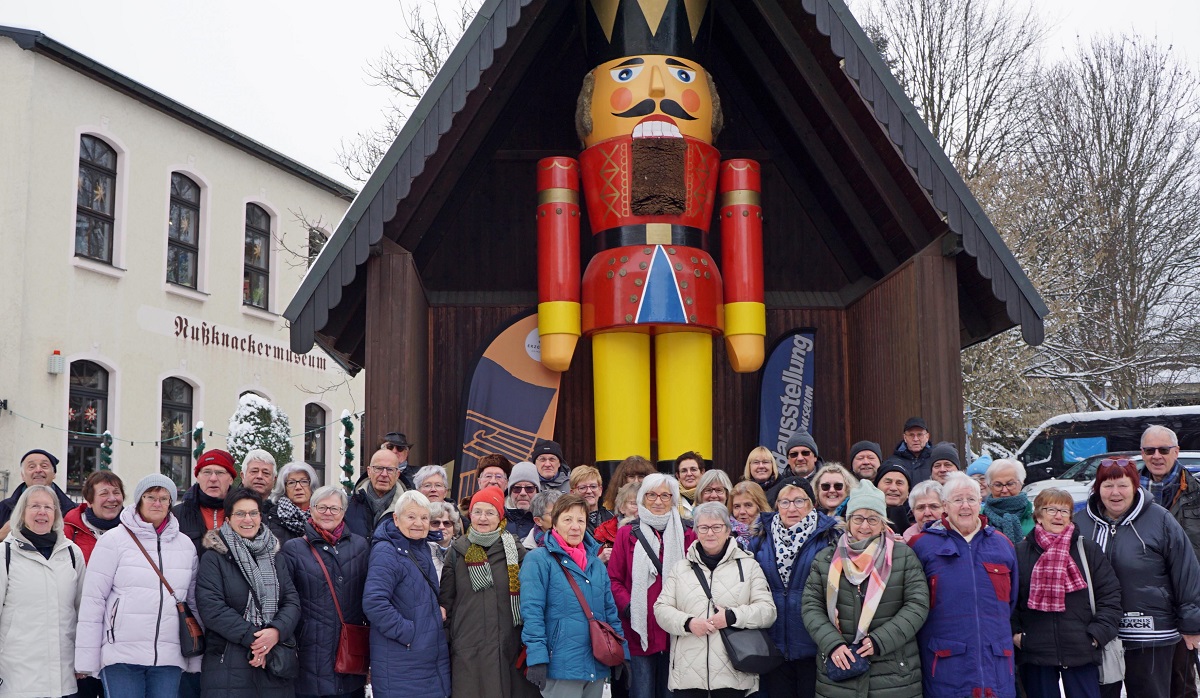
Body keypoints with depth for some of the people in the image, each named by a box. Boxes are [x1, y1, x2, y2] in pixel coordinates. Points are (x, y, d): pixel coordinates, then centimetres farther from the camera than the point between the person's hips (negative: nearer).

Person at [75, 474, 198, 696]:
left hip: (169, 659, 3)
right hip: (121, 656, -3)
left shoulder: (186, 545, 11)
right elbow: (92, 600, -3)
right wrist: (86, 660, -6)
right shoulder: (114, 540, -1)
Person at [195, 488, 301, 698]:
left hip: (275, 662, 4)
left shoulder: (274, 555, 15)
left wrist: (276, 631, -13)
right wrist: (252, 637, -16)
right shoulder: (213, 558, 1)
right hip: (227, 663, -4)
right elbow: (211, 608, -10)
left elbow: (292, 601, 7)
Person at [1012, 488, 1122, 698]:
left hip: (1081, 653, 0)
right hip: (1034, 653, 0)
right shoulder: (1020, 553, 5)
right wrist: (1014, 632, -4)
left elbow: (1109, 595, 5)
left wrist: (1098, 633, -4)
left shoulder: (1089, 550, 6)